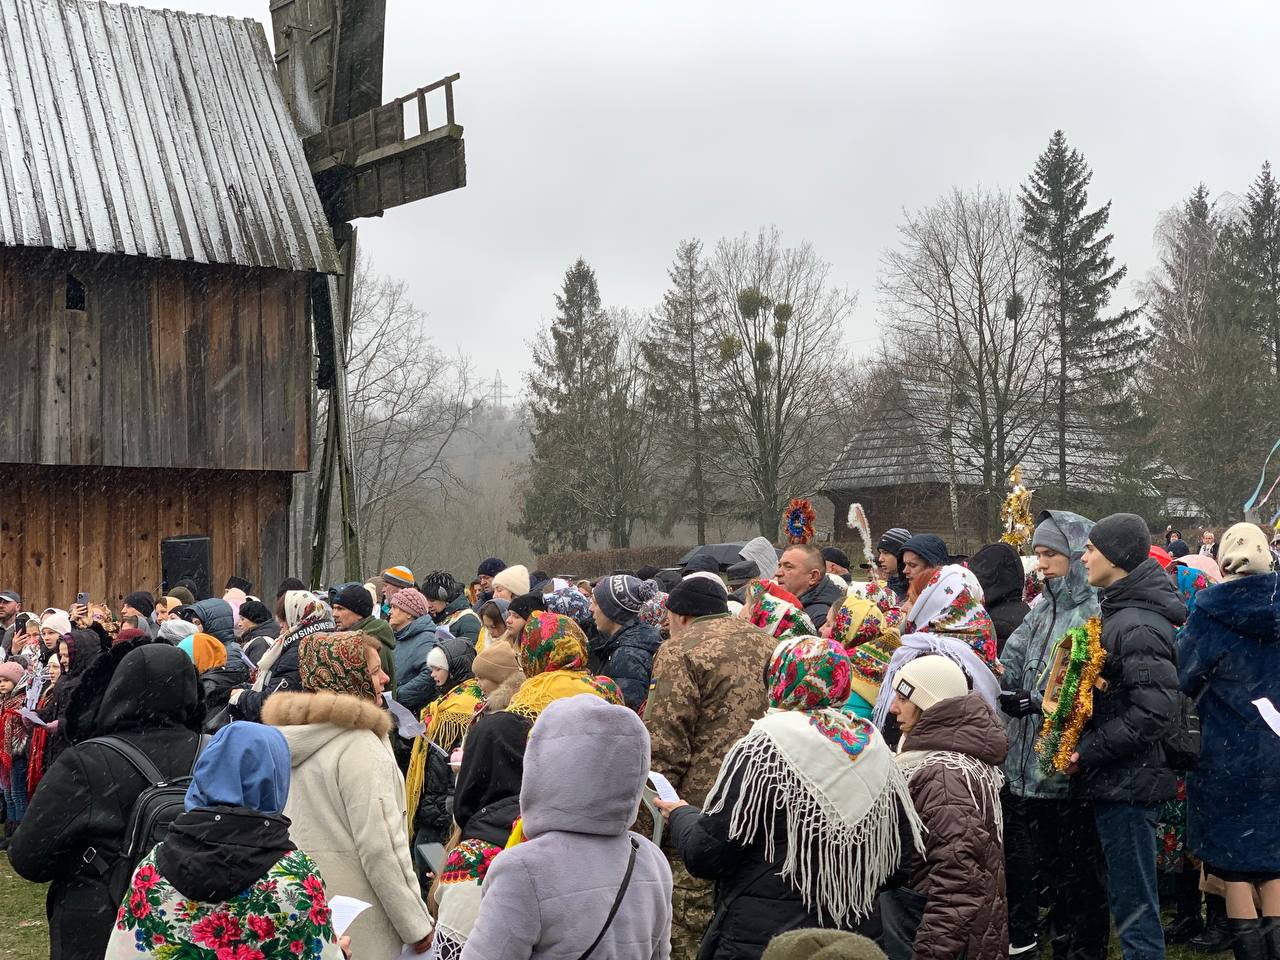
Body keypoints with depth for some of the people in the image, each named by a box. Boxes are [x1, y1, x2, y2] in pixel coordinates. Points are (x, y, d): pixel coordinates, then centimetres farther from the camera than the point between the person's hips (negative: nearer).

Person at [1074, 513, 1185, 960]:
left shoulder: (1138, 626, -21)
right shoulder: (1120, 610, 11)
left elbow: (1152, 712, -27)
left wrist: (1087, 754, -20)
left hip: (1128, 782, -10)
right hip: (1120, 777, 10)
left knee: (1133, 900, -3)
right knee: (1131, 893, 21)